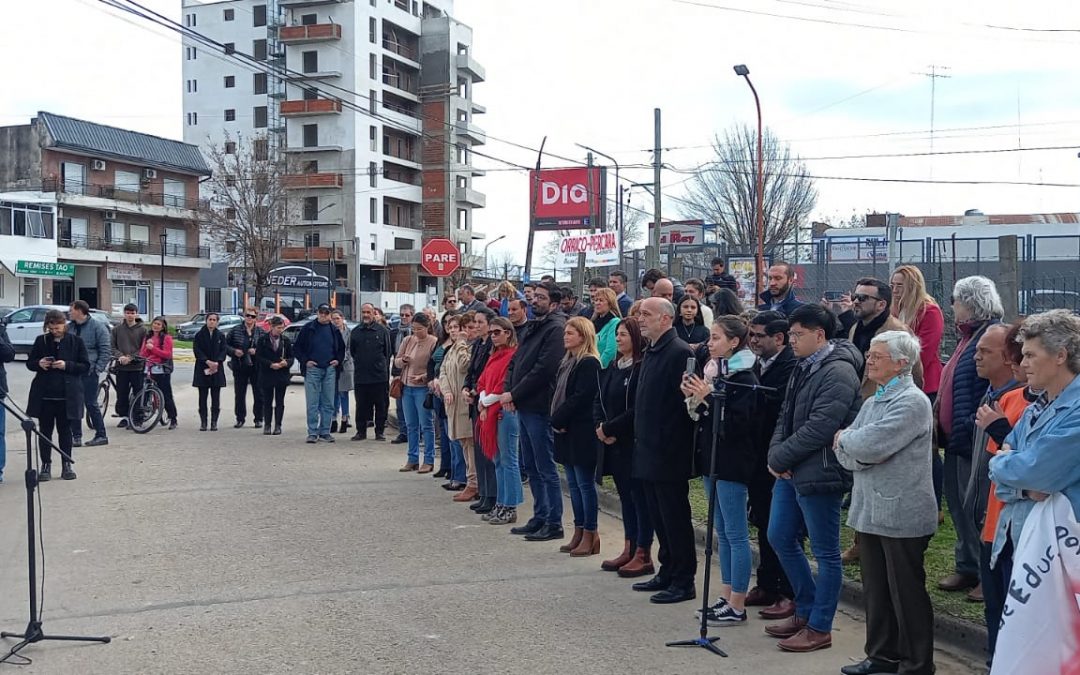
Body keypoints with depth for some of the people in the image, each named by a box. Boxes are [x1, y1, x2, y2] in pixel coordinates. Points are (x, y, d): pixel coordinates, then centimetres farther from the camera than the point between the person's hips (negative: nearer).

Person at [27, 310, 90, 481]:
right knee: (45, 430, 5)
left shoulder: (75, 342, 0)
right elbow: (29, 362, 13)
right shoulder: (40, 341, 6)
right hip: (44, 395, 2)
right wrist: (39, 364, -9)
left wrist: (67, 365, -16)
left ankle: (66, 465, 14)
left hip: (67, 395, -2)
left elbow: (86, 366, -1)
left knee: (65, 430, 6)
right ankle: (46, 465, 12)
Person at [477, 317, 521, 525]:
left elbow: (506, 386, -17)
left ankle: (510, 508, -1)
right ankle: (501, 505, 18)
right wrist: (482, 402, 1)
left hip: (506, 411, -9)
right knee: (498, 460, 12)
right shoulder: (494, 356, 19)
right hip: (490, 412, 9)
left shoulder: (513, 355, -11)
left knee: (508, 460, -5)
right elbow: (483, 381, 18)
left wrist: (487, 401, -7)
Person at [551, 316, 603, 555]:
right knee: (574, 484, 12)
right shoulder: (566, 362, 15)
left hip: (582, 432, -9)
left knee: (585, 483, -4)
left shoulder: (589, 363, -13)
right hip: (566, 430, 9)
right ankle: (579, 533, 18)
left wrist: (558, 419, -14)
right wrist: (556, 420, 1)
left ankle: (590, 535, 3)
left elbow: (580, 397, -19)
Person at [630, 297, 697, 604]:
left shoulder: (679, 352, -16)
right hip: (649, 452, 10)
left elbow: (687, 402, -20)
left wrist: (672, 447, -18)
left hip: (669, 454, -9)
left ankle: (683, 582, 8)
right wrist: (641, 440, 16)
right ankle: (667, 573, 26)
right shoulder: (651, 352, 14)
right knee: (659, 518, 16)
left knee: (675, 519, -1)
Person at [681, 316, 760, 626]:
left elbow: (737, 423, -21)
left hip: (732, 462, -9)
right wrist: (692, 397, -3)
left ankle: (737, 606, 4)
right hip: (711, 457, 9)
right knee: (723, 533, 14)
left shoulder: (743, 377, -14)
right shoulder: (711, 368, 11)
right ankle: (726, 597, 23)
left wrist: (707, 398, -22)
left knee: (736, 535, -2)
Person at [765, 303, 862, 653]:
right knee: (780, 538, 17)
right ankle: (805, 611, 31)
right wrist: (776, 452, -2)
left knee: (825, 553, 3)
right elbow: (787, 414, 16)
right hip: (791, 471, 10)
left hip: (819, 474, -10)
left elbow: (819, 427, -24)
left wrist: (780, 457, -15)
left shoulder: (839, 372, -18)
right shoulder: (805, 367, 13)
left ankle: (819, 627, 14)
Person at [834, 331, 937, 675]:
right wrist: (857, 450, -13)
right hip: (870, 511, 8)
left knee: (906, 593, 3)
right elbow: (845, 455, 9)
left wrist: (845, 438, -5)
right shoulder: (872, 402, 15)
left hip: (901, 515, -8)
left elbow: (869, 445, -24)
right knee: (875, 590, 15)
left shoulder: (912, 402, -13)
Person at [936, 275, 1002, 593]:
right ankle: (967, 566, 31)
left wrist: (969, 429, -27)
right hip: (955, 437, 10)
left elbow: (993, 389, -25)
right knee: (957, 500, 18)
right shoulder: (969, 335, 14)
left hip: (971, 440, -10)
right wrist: (942, 422, 18)